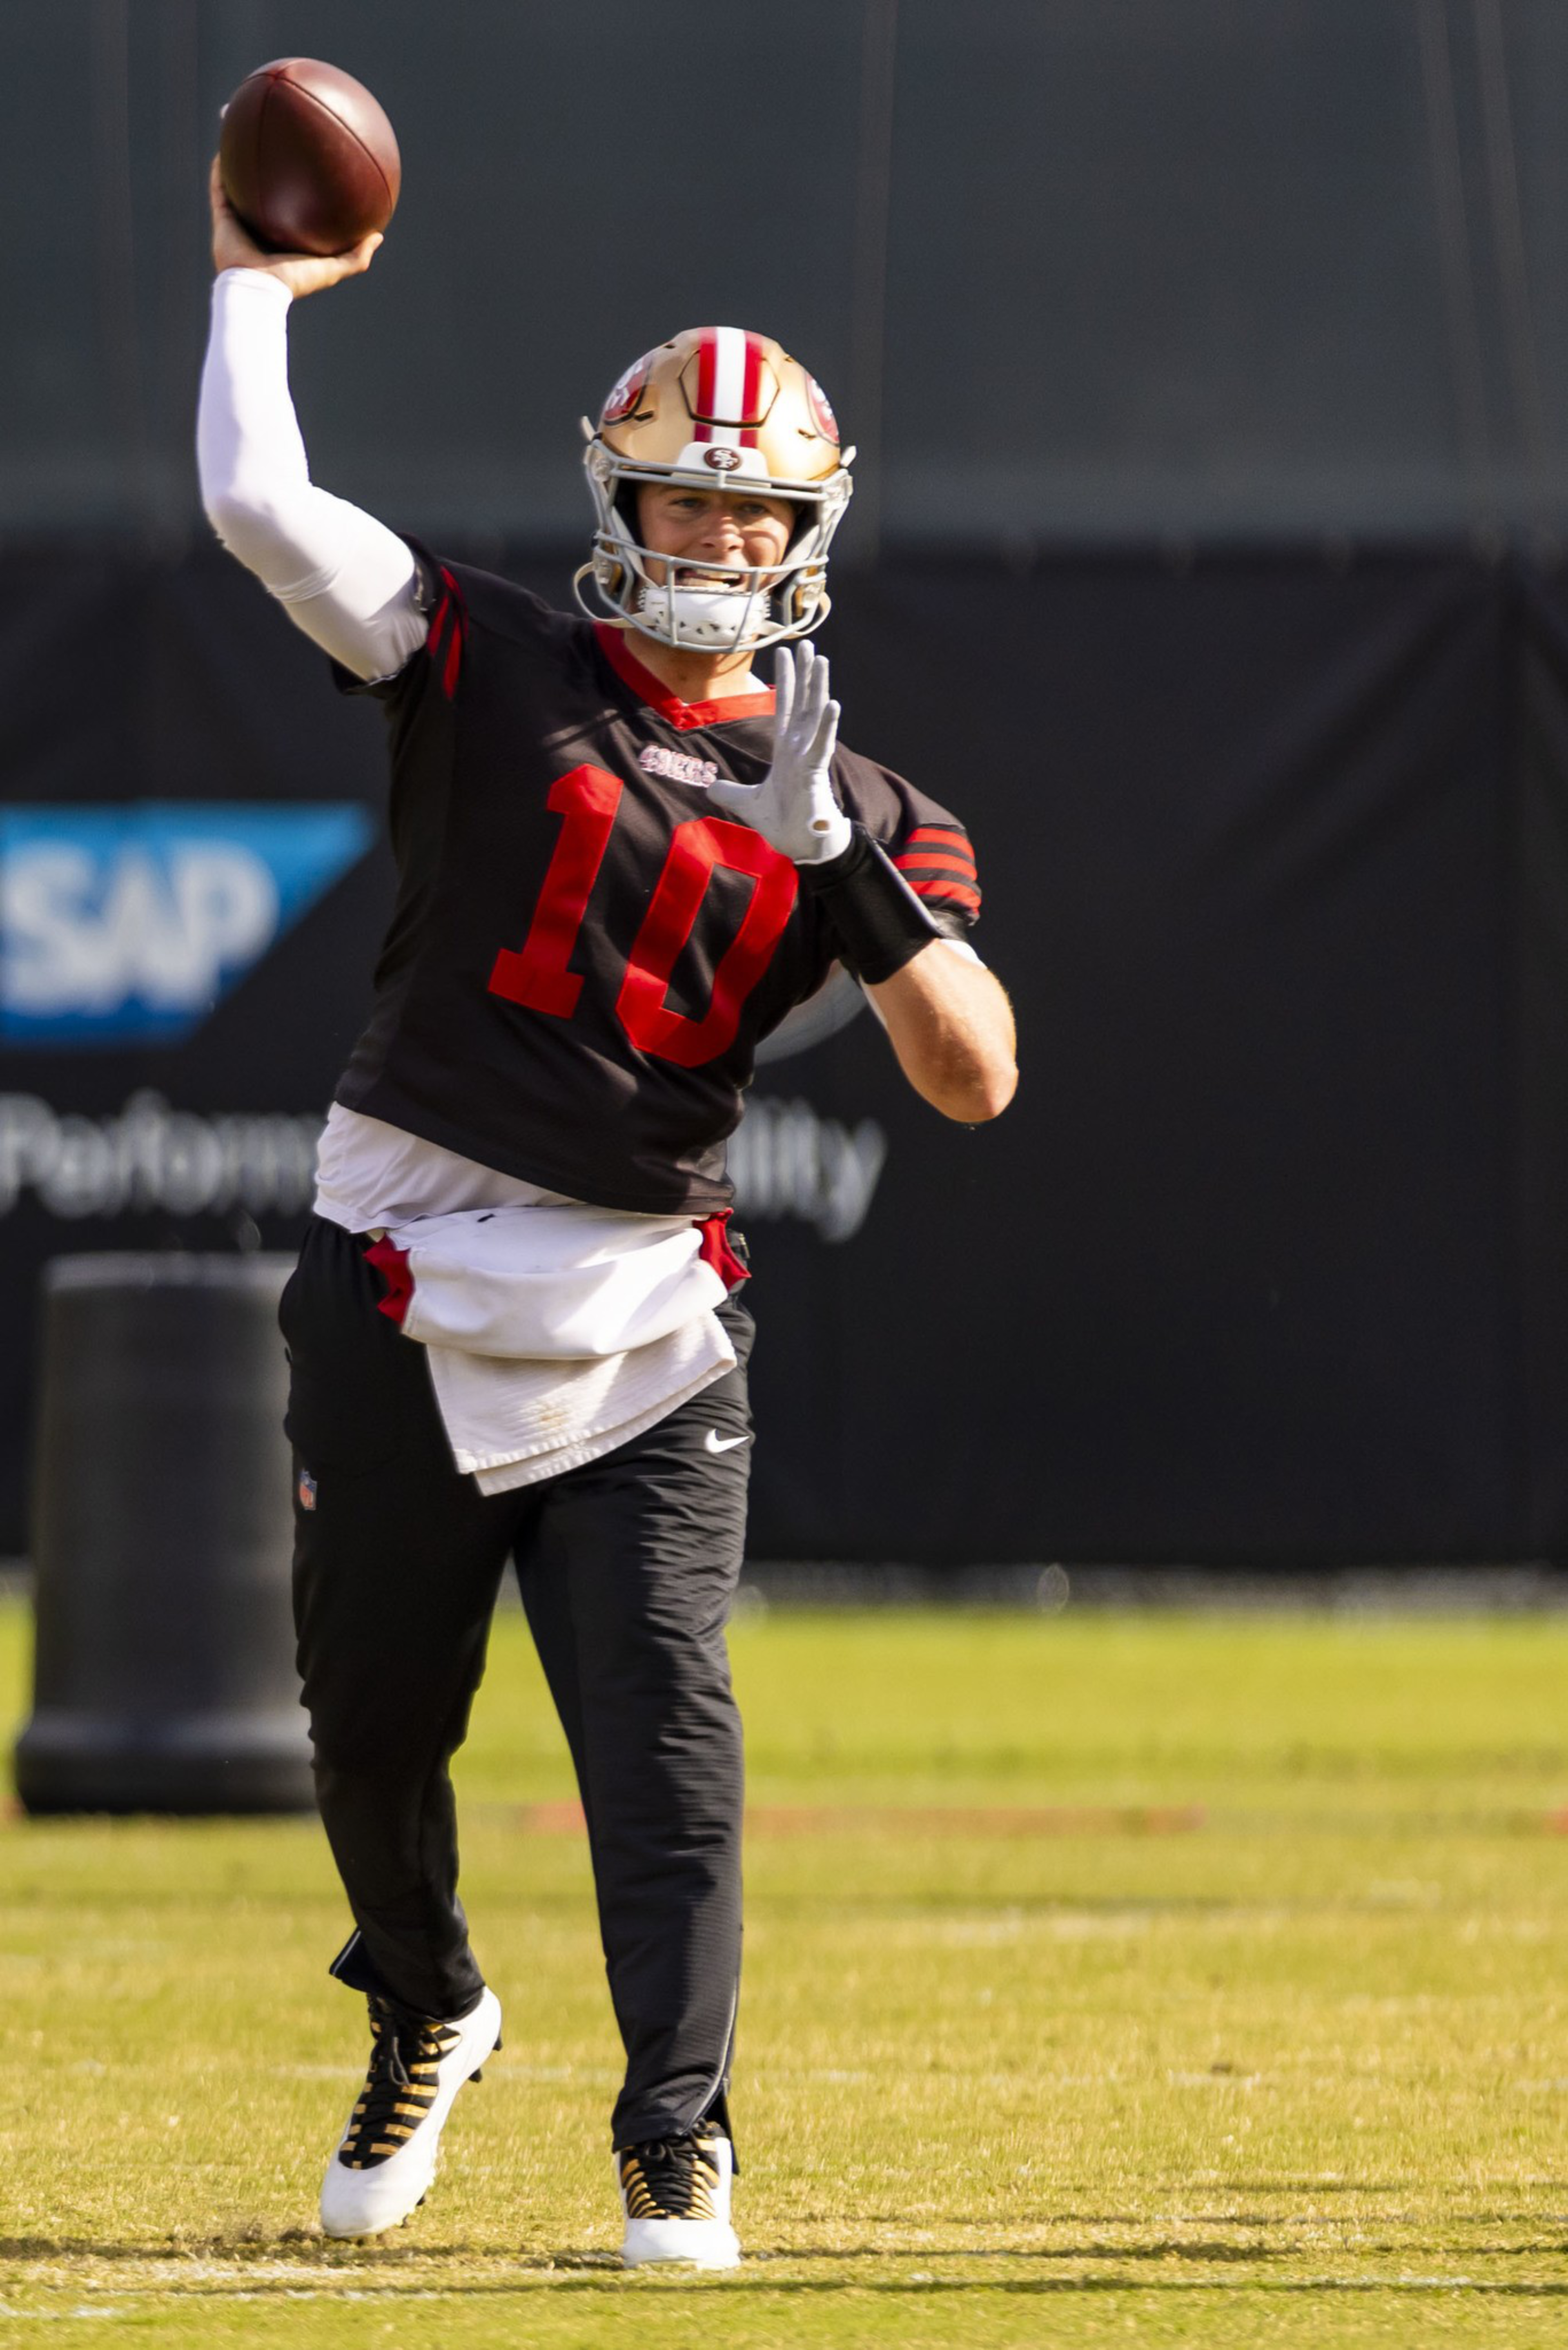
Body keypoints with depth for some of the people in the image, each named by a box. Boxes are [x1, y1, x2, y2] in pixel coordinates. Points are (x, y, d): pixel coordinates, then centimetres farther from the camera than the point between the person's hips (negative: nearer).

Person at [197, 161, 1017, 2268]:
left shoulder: (838, 805, 7)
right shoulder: (490, 672, 2)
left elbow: (977, 1084, 0)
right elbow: (259, 505, -10)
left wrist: (891, 907, -16)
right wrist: (257, 284, -1)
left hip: (641, 1326, 0)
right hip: (405, 1299, 0)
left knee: (665, 1736, -11)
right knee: (372, 1708, 9)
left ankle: (678, 2139, -6)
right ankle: (424, 2015, 36)